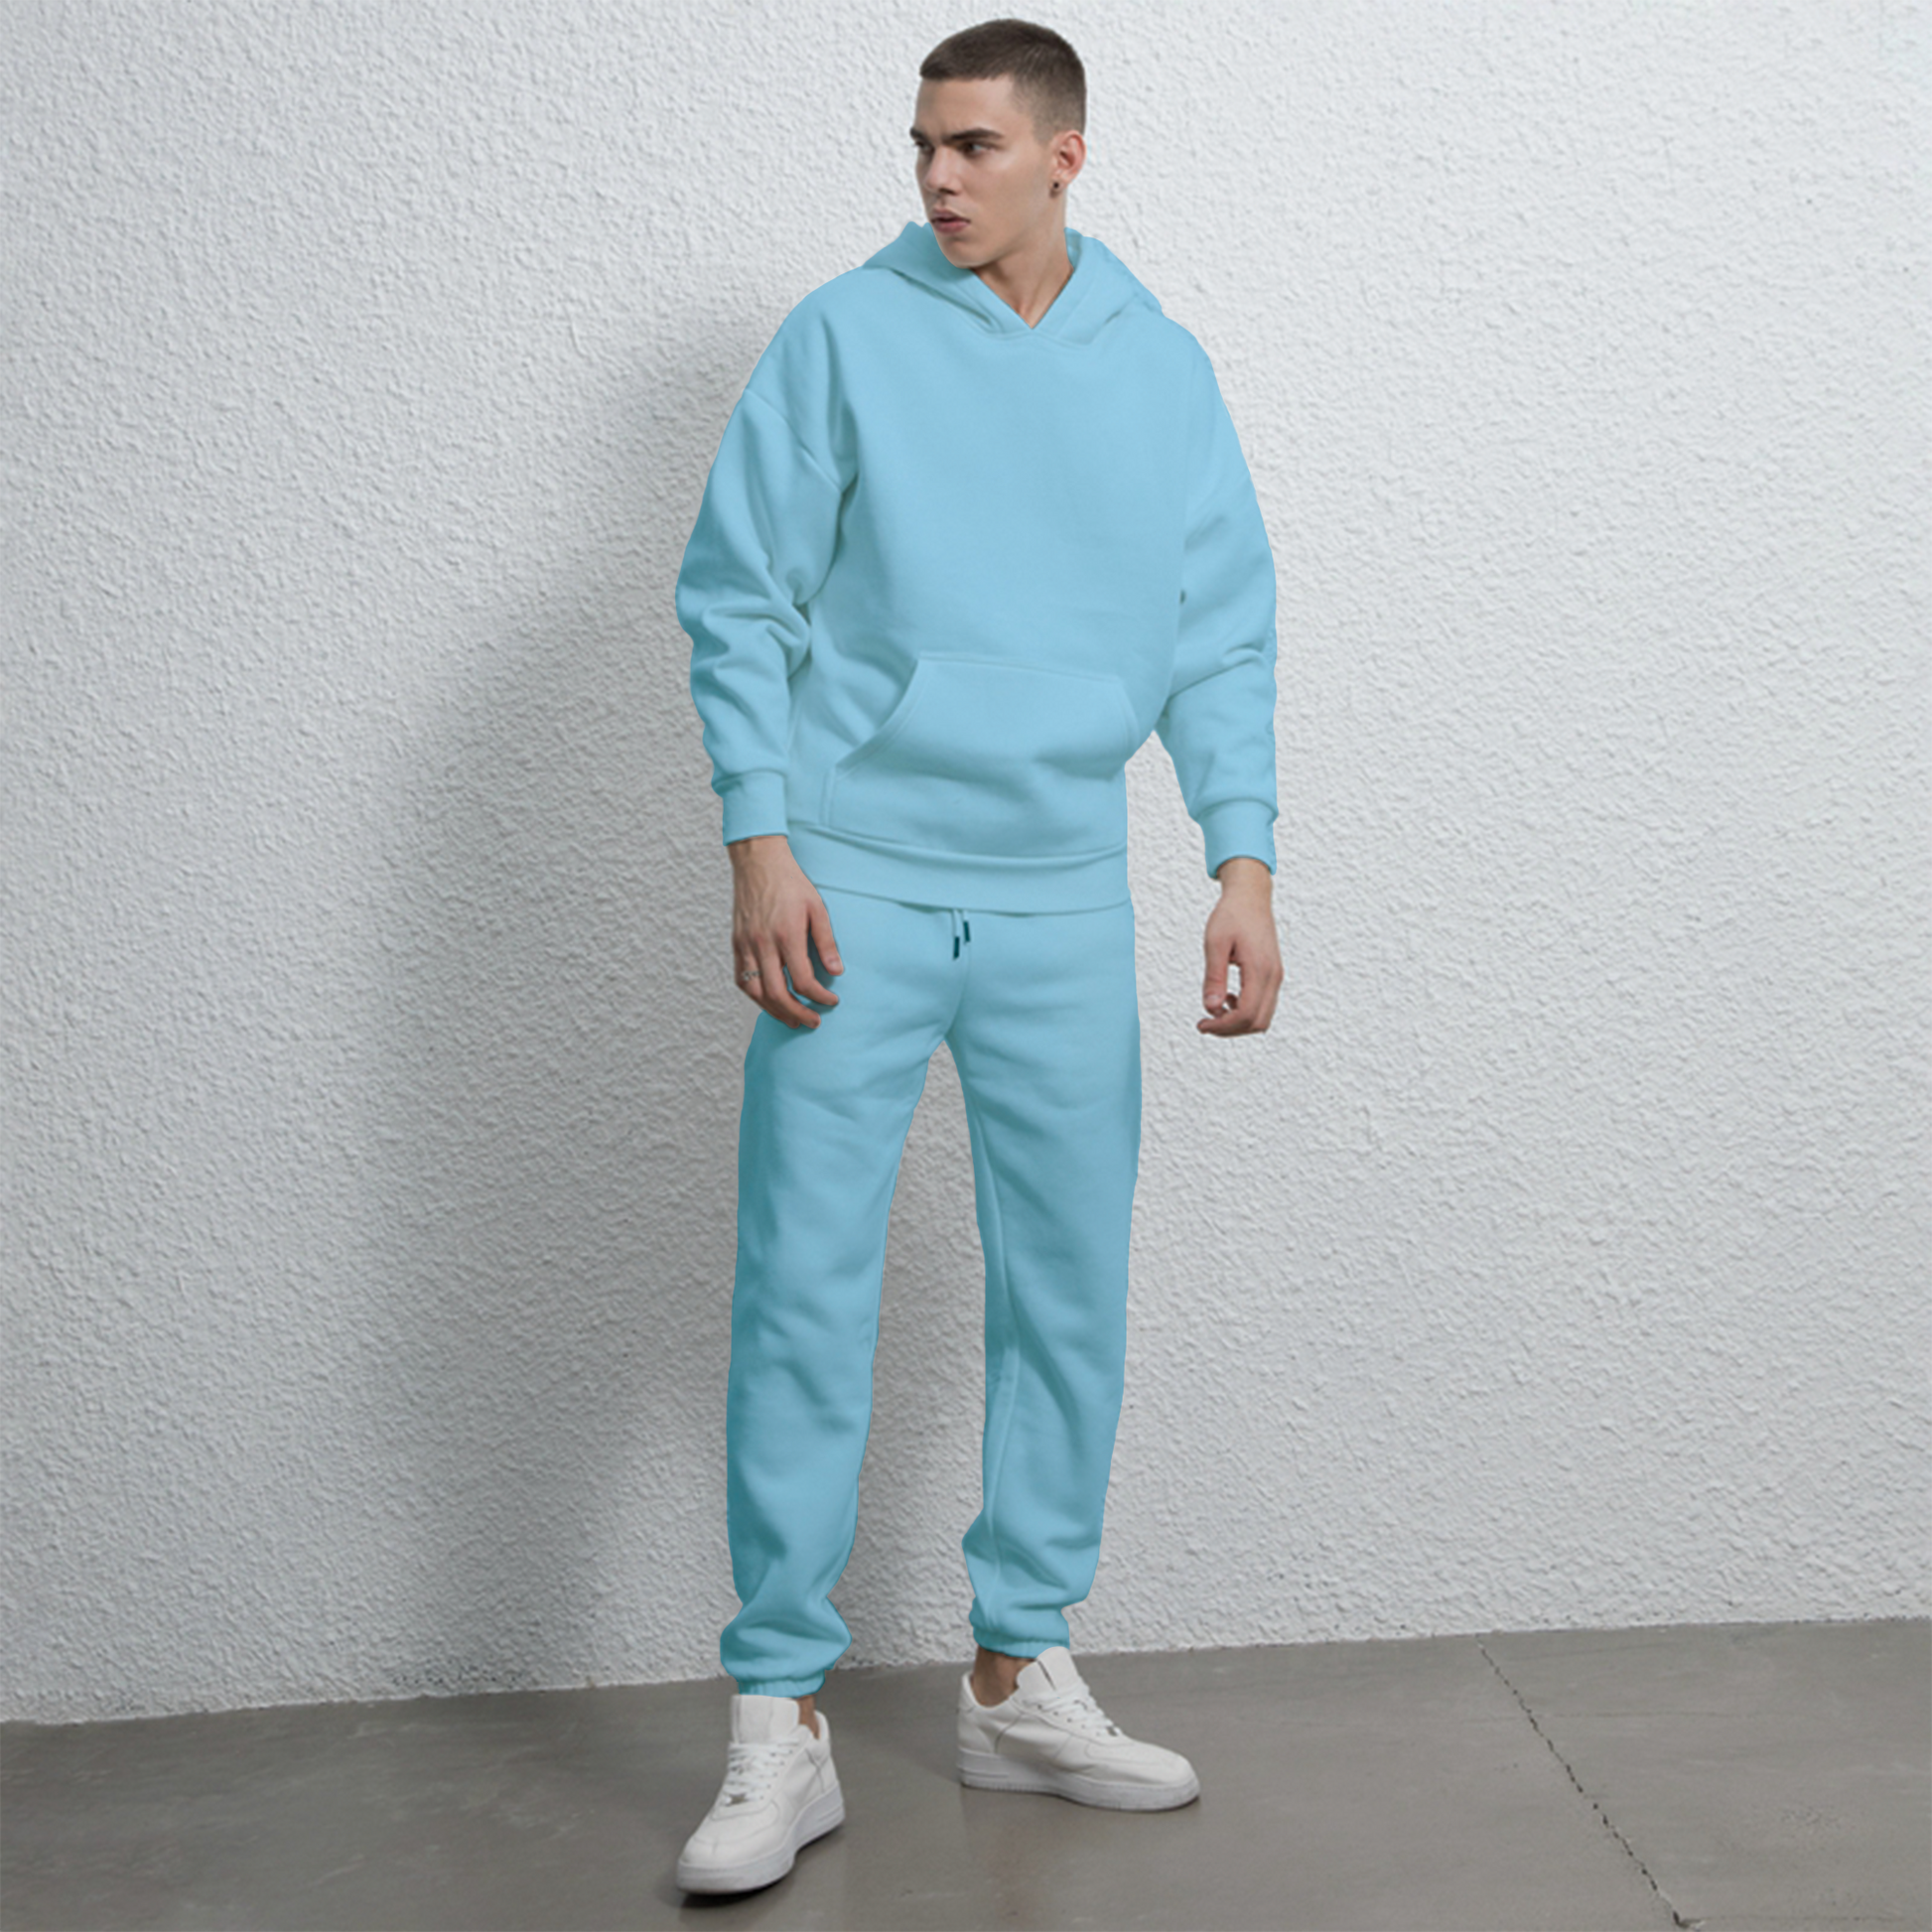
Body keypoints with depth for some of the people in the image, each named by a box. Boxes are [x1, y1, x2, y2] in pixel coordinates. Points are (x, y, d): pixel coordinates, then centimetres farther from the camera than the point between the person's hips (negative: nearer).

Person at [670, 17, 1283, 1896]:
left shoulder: (1161, 369, 8)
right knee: (803, 1292, -4)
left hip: (1065, 905, 4)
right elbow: (738, 601, -1)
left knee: (1069, 1297, 9)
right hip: (855, 887, -3)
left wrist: (1246, 860, 0)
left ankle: (1022, 1676, 24)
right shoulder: (843, 338, 0)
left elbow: (1221, 635, 9)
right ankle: (779, 1721, 7)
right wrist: (762, 840, -11)